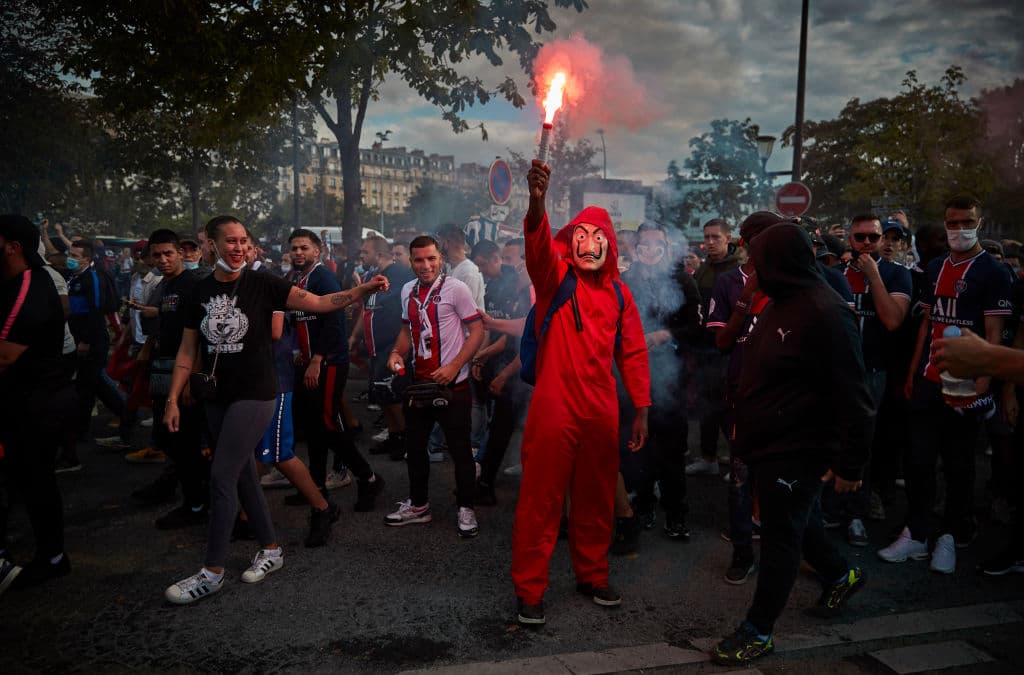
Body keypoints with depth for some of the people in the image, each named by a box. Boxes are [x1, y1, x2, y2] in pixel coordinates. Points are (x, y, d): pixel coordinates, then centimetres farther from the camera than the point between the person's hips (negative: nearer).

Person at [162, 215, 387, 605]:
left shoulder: (262, 284, -6)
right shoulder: (201, 292, 7)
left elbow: (321, 303, -10)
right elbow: (188, 350, 9)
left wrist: (365, 289, -23)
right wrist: (173, 400, 4)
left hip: (254, 396, -5)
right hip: (217, 398, 5)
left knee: (222, 476, -8)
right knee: (243, 475, 12)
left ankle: (213, 572, 3)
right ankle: (270, 550, 28)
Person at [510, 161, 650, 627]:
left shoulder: (618, 293, 10)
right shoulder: (555, 277, -2)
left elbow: (633, 353, 12)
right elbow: (539, 246, -24)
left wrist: (641, 409, 9)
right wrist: (537, 203, -44)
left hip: (602, 411, 5)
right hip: (553, 408, -4)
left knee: (596, 499, 16)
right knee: (541, 500, 2)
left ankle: (592, 575, 35)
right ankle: (529, 590, 15)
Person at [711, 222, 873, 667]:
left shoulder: (825, 313, -21)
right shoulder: (780, 304, 8)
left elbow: (852, 398, -21)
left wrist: (850, 464, -20)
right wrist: (745, 429, 19)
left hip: (795, 452, -9)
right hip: (766, 444, 9)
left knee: (780, 537, 3)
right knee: (797, 521, 24)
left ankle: (758, 631, 16)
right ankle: (839, 575, 48)